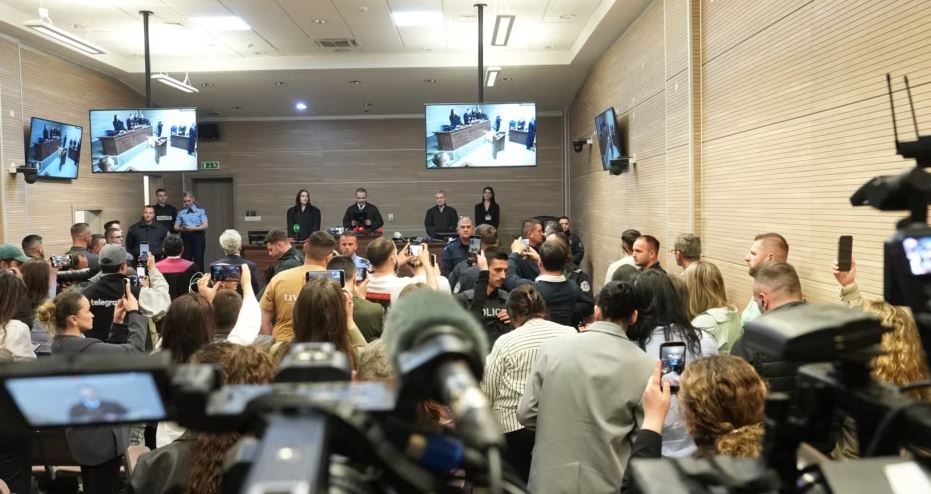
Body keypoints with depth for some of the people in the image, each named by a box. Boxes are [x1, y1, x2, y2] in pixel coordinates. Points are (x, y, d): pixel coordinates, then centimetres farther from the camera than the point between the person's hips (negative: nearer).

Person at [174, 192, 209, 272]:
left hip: (198, 236, -3)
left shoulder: (201, 211, 2)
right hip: (185, 237, 3)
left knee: (198, 260, -3)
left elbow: (205, 226, -6)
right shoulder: (181, 212, 12)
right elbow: (176, 227, 11)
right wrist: (182, 228, -12)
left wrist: (192, 228, -18)